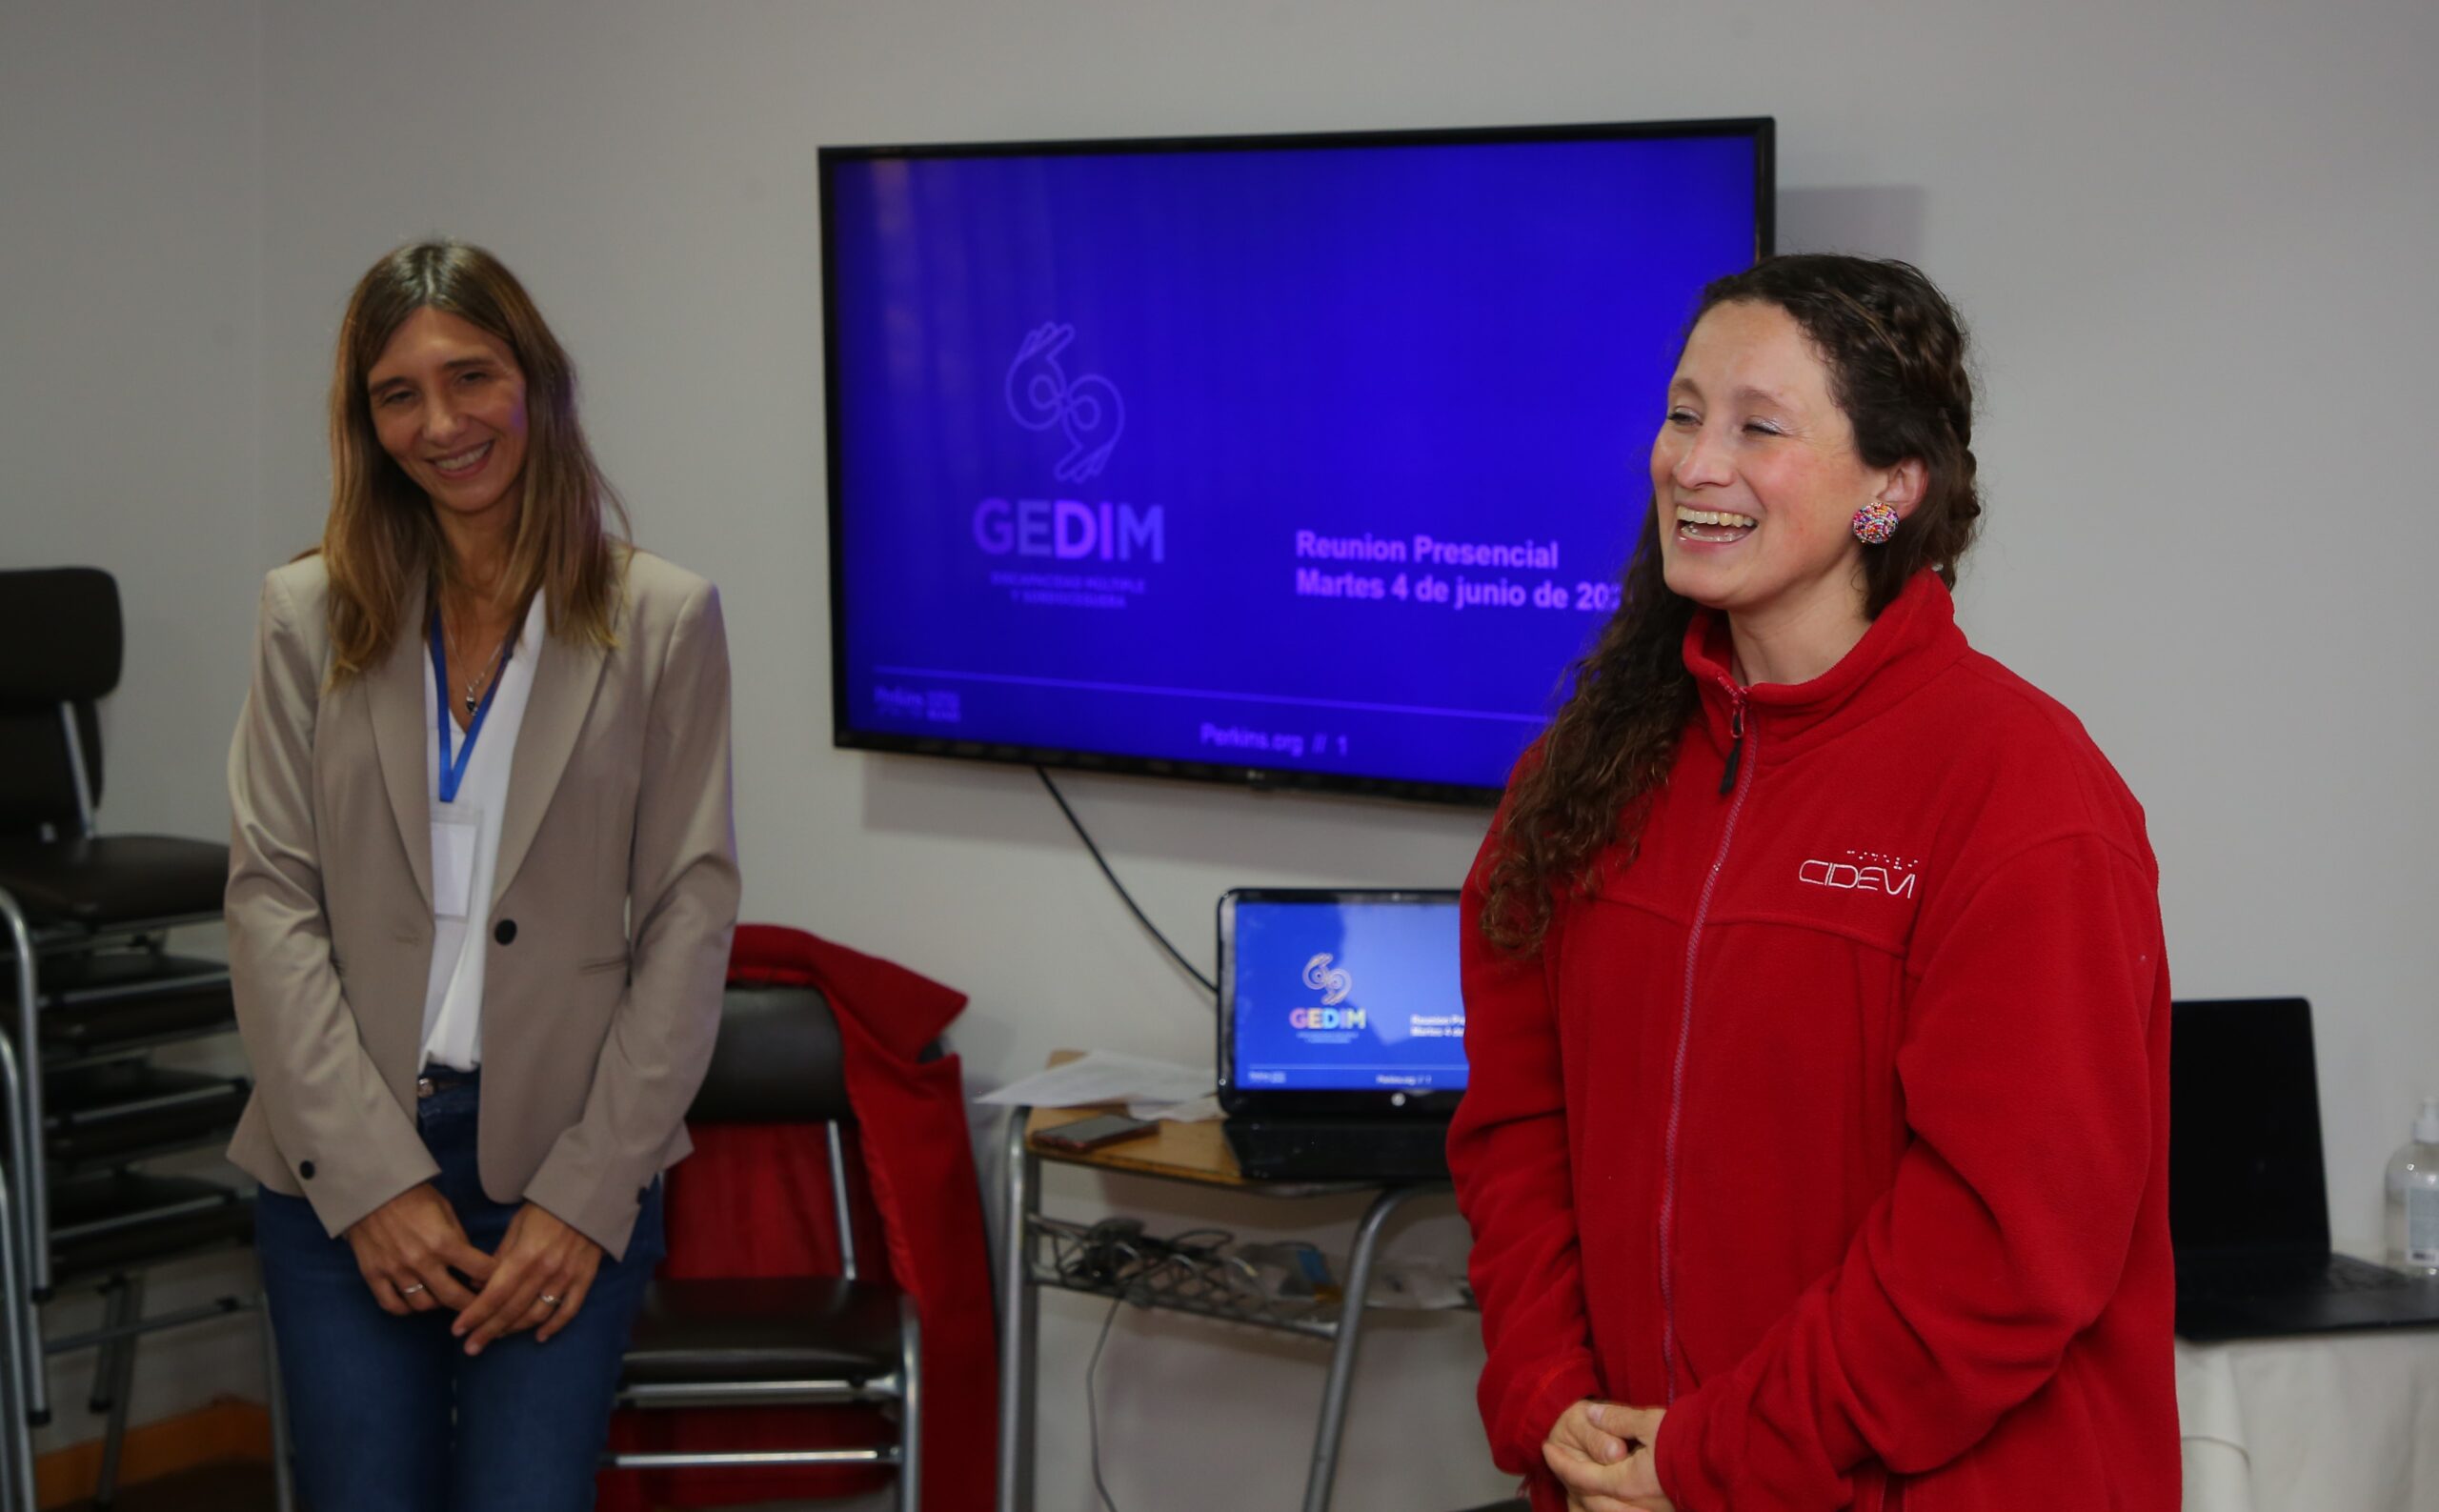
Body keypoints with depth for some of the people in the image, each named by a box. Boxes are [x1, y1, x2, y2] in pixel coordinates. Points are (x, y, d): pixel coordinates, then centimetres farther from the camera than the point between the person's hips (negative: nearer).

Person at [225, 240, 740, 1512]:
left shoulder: (663, 621, 1)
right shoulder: (309, 615, 5)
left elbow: (690, 917, -1)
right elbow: (271, 899, 1)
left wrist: (587, 1194, -9)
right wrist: (374, 1177, -9)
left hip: (570, 1166, -1)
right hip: (343, 1161, 1)